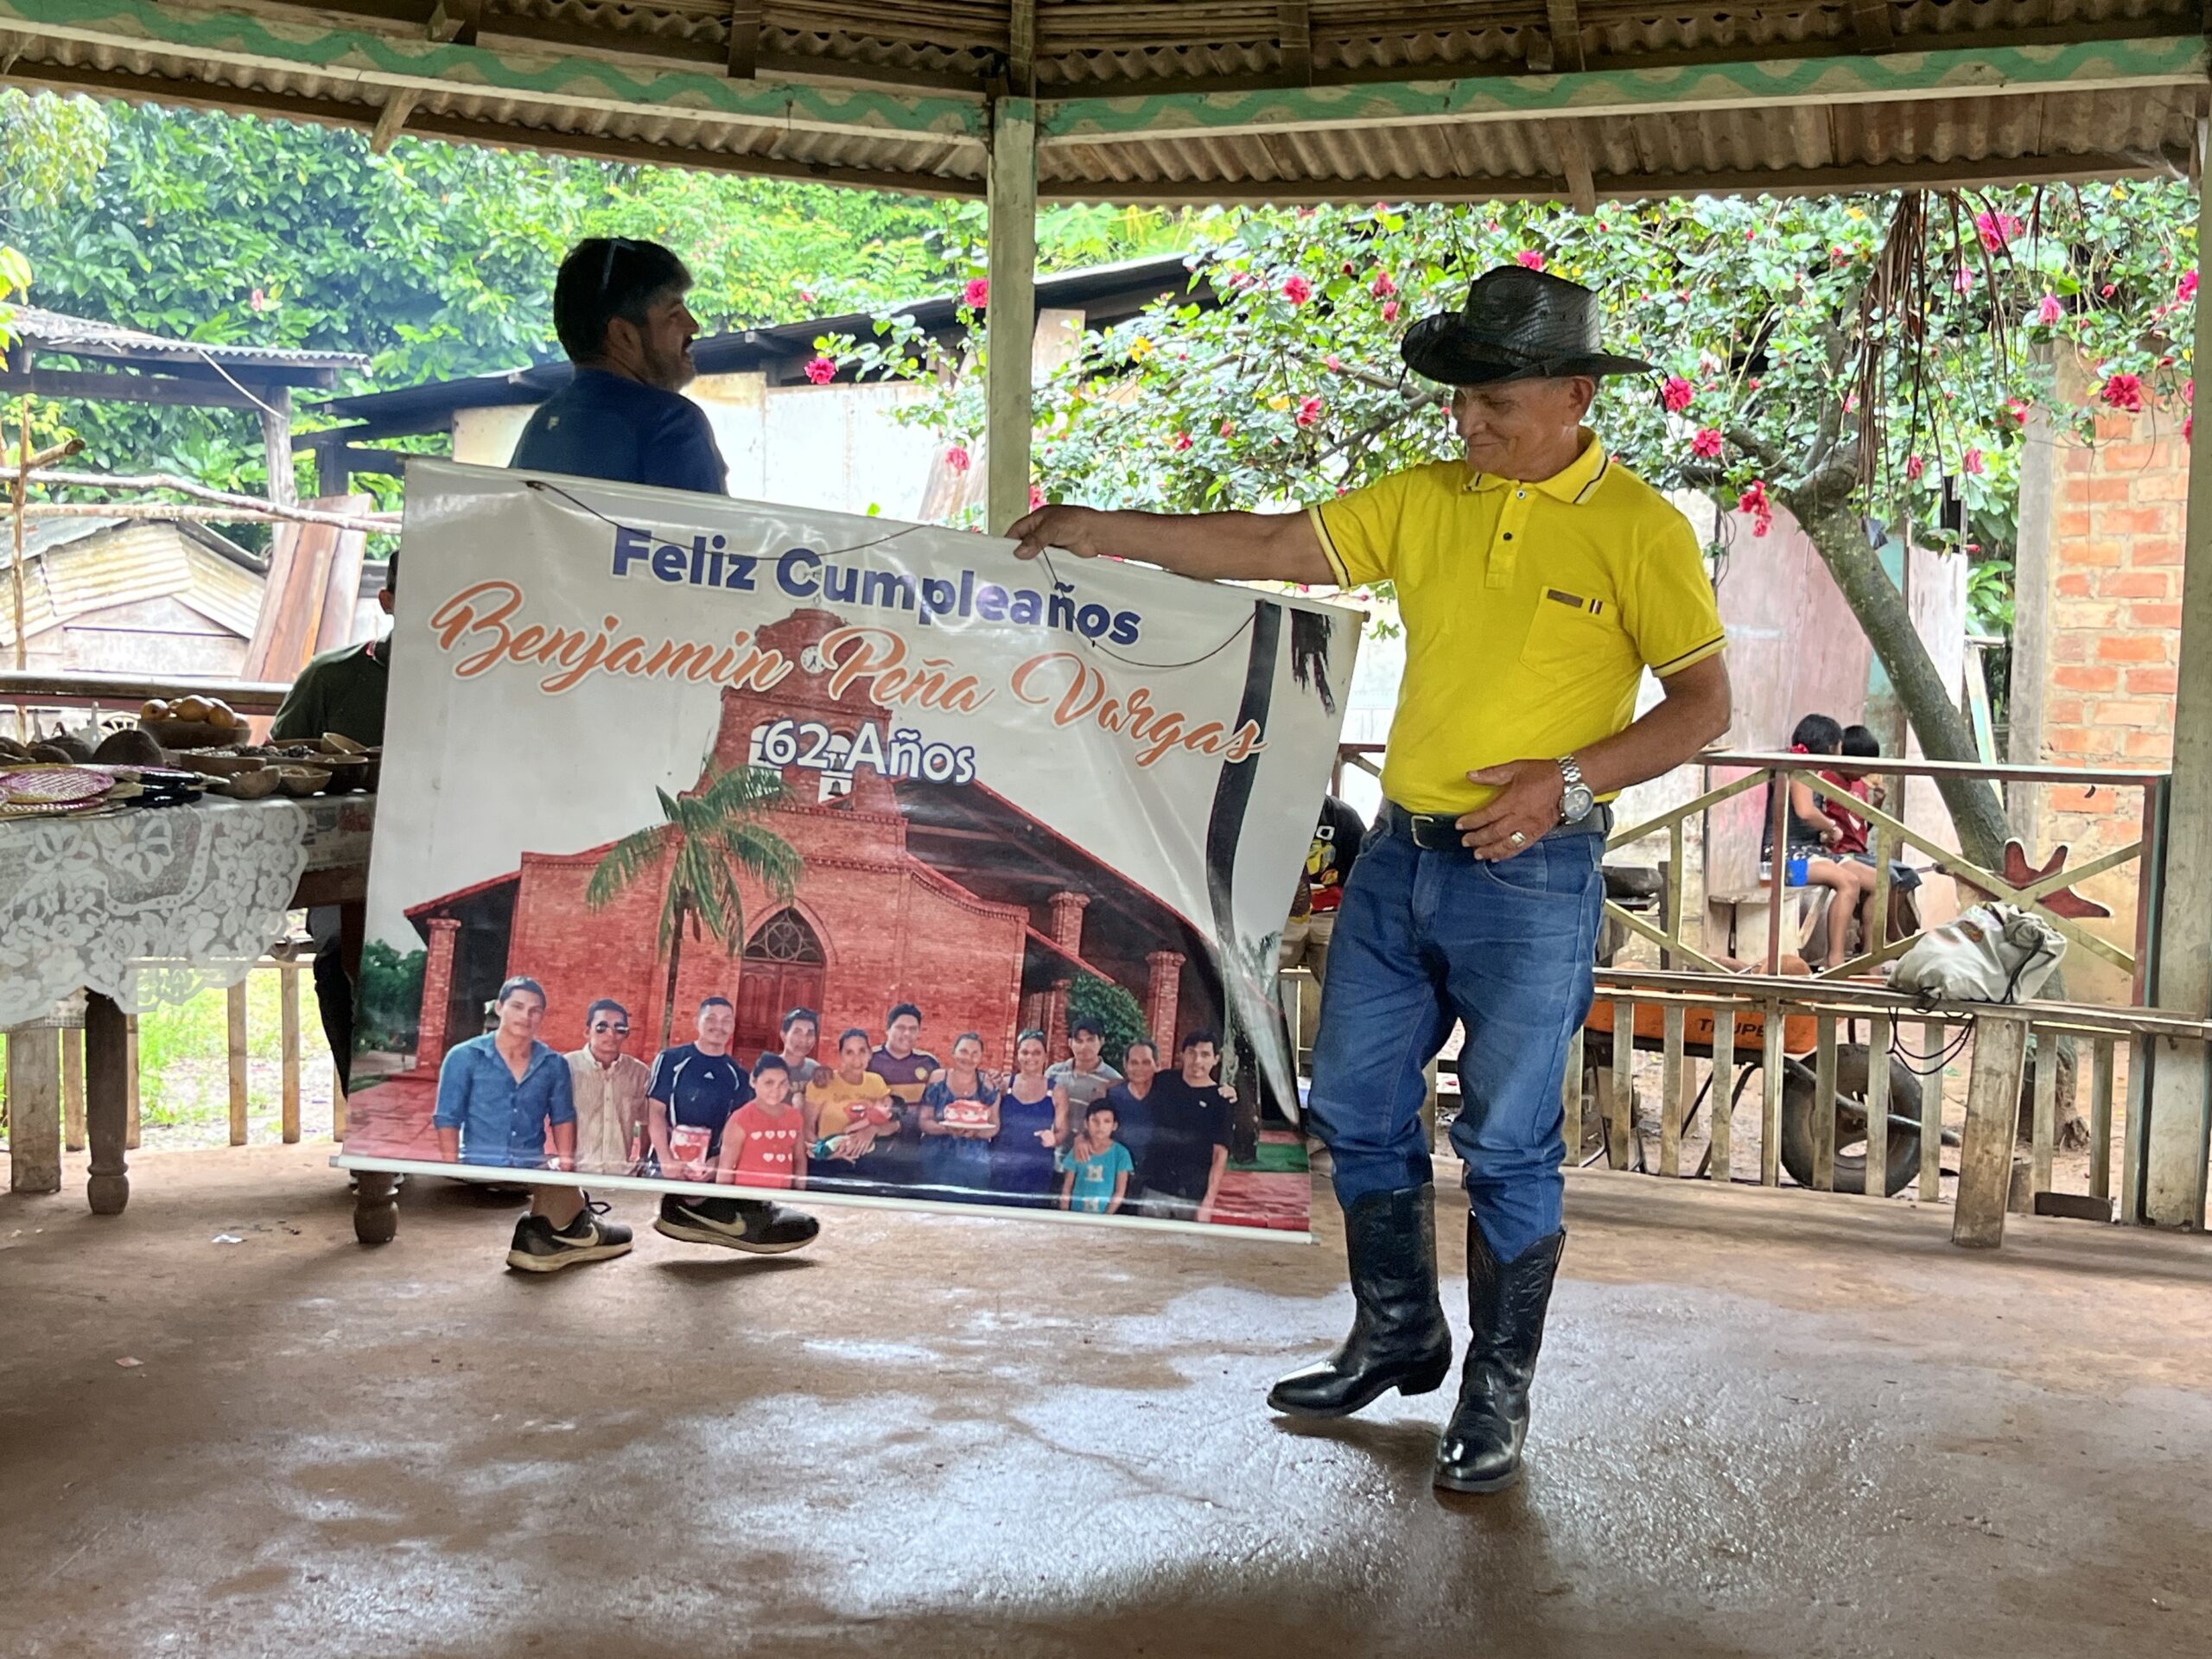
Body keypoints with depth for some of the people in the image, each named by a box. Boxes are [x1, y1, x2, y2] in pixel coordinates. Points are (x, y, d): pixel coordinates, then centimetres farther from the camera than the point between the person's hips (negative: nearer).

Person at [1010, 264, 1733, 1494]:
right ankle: (1399, 1338, 34)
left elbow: (1705, 702, -7)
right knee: (1357, 1111, 14)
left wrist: (1570, 781, -19)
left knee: (1509, 1146, 2)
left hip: (1530, 880, -6)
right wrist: (1100, 530, 3)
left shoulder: (1638, 528, -8)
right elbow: (1266, 547, 8)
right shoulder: (1426, 501, 7)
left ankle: (1499, 1394, 20)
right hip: (1401, 857, 6)